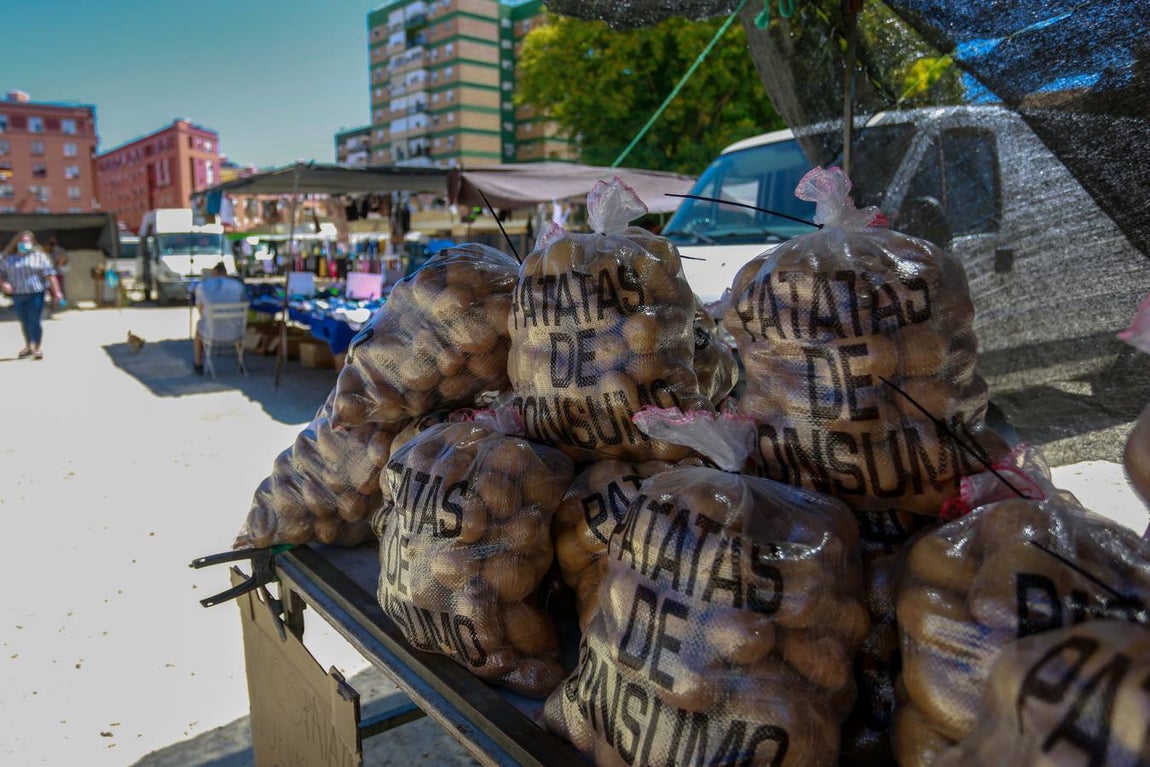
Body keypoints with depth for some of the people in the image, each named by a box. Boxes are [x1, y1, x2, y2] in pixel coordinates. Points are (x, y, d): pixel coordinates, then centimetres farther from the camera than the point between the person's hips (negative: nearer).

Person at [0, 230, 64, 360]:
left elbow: (50, 275, -4)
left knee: (35, 321, -6)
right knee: (24, 322, 10)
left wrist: (56, 291, -13)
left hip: (35, 293, -3)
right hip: (17, 295, 3)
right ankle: (28, 346, 23)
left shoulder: (39, 257, 3)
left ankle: (37, 348, -2)